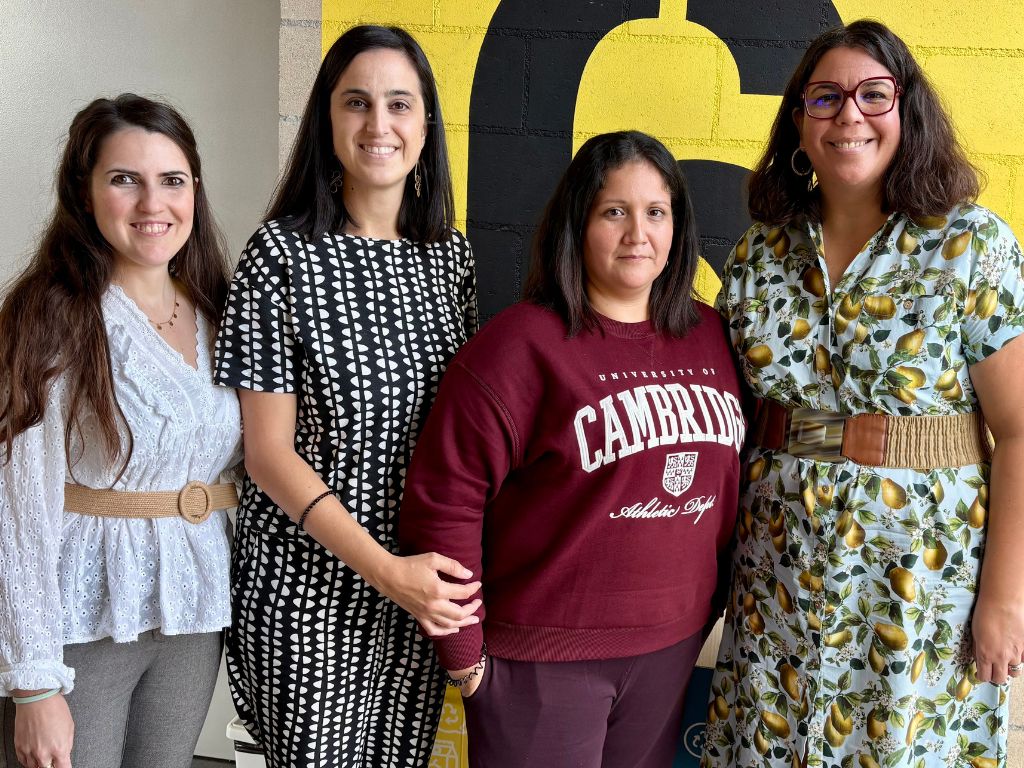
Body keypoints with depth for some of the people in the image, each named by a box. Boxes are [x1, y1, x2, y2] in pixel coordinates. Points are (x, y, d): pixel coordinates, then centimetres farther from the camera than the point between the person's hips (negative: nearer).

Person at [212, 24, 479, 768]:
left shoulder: (452, 256, 3)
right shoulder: (283, 255, -11)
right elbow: (269, 452, -12)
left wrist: (458, 562, -1)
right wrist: (384, 567, -19)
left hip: (425, 584, 4)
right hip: (312, 590, -4)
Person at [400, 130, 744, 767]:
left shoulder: (711, 337, 5)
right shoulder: (522, 345, -13)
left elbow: (729, 481, 14)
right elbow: (443, 502, -15)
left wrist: (715, 601, 13)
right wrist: (463, 658, -11)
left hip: (673, 652, 5)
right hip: (544, 660, -5)